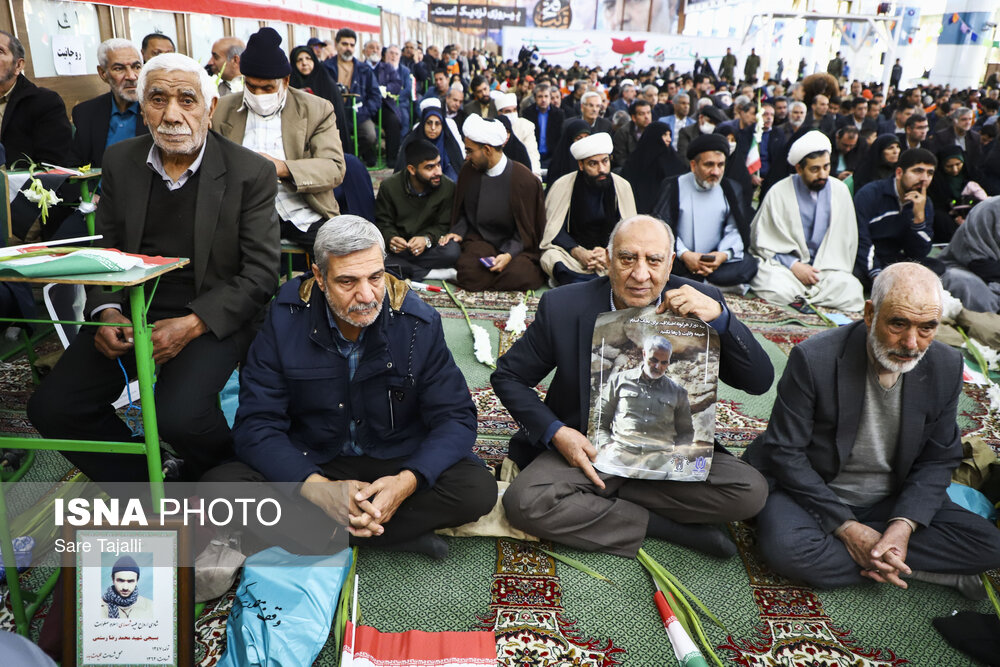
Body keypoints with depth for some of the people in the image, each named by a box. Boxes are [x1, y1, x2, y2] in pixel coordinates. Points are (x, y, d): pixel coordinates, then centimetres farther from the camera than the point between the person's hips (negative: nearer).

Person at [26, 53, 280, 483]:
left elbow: (260, 273, -9)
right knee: (50, 408, -9)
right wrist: (106, 312, -7)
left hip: (213, 315, -5)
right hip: (132, 309, 5)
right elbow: (104, 250, 13)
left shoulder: (251, 173, -8)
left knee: (179, 415, -29)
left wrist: (191, 325, -20)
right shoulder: (119, 161, 7)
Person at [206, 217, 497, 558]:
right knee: (221, 485, -26)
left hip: (397, 462, 0)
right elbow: (256, 425, -14)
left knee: (478, 488, -27)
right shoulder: (286, 319, -12)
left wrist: (407, 482, -30)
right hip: (310, 463, 0)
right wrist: (318, 488, -31)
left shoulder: (419, 322, -12)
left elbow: (455, 418, -11)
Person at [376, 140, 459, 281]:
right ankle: (426, 273, -23)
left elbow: (443, 225, -2)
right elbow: (383, 223, 2)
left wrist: (427, 239, -24)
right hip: (397, 246, 1)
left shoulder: (448, 187, -6)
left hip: (428, 246, -1)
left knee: (452, 251, -34)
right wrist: (390, 238, -22)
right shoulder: (389, 186, -5)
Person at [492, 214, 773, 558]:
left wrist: (720, 317, -26)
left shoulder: (702, 304, -8)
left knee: (750, 491, -21)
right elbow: (508, 376, -1)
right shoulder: (563, 307, -12)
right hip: (586, 449, -1)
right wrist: (555, 432, -16)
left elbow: (760, 382, -9)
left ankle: (593, 502, -11)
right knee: (524, 502, -27)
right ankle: (664, 525, -11)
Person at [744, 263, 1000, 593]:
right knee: (785, 547, -33)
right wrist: (845, 526, -21)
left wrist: (903, 525, -17)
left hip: (893, 501, 4)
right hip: (815, 493, -3)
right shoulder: (814, 358, -21)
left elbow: (938, 460, 0)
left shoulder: (946, 367, -7)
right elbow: (784, 451, -17)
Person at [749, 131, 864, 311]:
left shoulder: (840, 191, 7)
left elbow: (847, 239, 11)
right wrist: (794, 266, -14)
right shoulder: (778, 193, -3)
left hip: (827, 269, 3)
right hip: (784, 265, -2)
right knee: (779, 291, -36)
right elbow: (763, 243, -3)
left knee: (851, 290, -28)